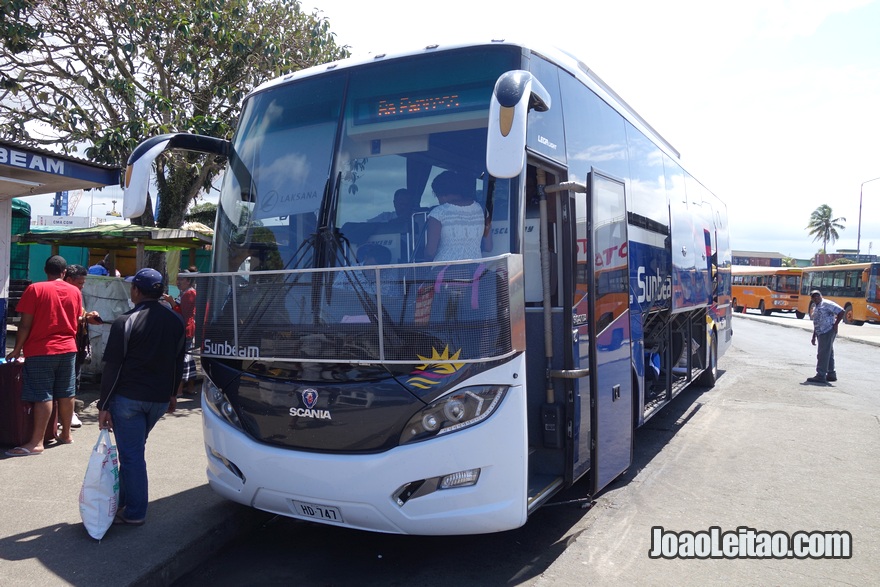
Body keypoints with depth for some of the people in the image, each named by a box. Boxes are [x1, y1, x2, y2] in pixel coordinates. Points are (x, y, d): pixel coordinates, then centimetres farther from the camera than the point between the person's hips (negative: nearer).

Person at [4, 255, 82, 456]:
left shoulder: (35, 289, -9)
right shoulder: (75, 291, 5)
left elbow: (25, 324, -11)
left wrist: (17, 349, -2)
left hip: (41, 351, -4)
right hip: (68, 349, 5)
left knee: (42, 396, -6)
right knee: (66, 393, 11)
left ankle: (36, 443, -6)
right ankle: (66, 434, 21)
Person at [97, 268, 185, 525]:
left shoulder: (125, 322, -12)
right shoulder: (176, 321, 4)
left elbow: (112, 368, -12)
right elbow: (178, 363, 12)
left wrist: (104, 405, -7)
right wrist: (171, 393, 23)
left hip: (128, 398, -5)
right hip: (160, 399, 5)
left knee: (131, 454, 2)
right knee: (133, 450, 20)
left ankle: (134, 513, 10)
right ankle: (124, 501, 29)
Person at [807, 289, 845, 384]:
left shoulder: (827, 304, -10)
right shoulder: (815, 307, 18)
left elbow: (842, 312, -15)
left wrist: (835, 324, -13)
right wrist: (814, 336, 21)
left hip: (828, 332, -9)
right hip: (821, 333, 9)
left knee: (823, 355, -9)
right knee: (828, 354, 15)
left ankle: (821, 376, -8)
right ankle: (831, 375, 23)